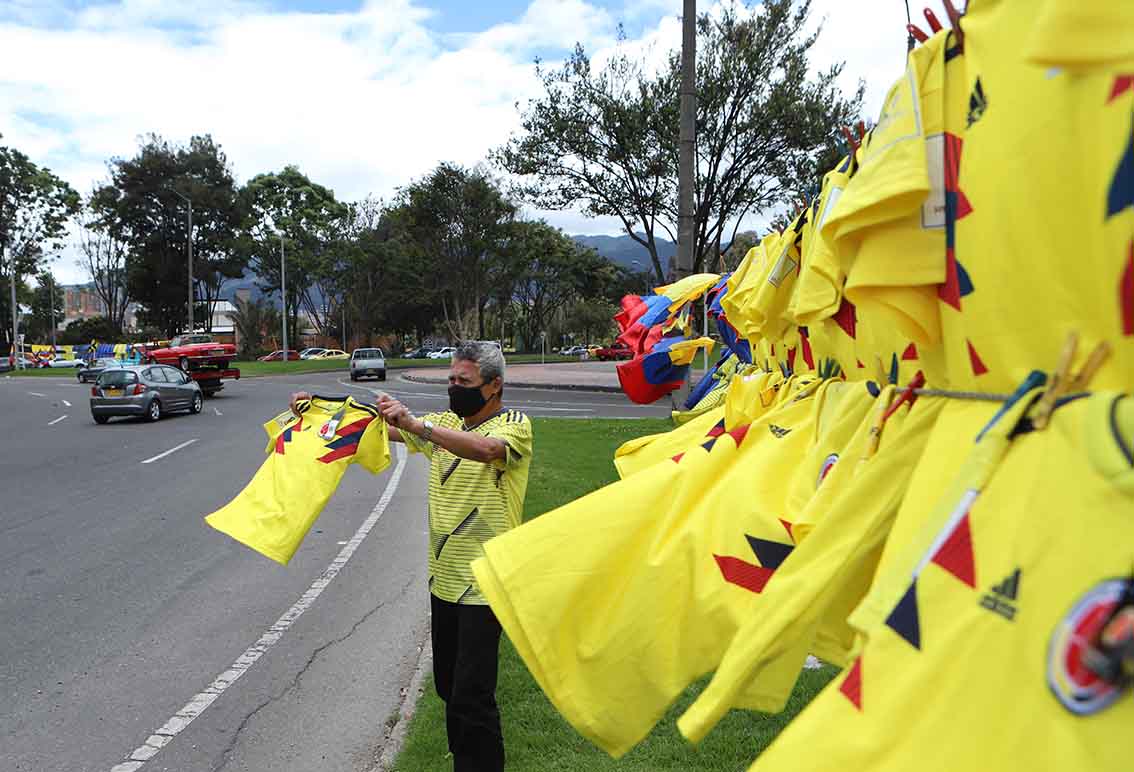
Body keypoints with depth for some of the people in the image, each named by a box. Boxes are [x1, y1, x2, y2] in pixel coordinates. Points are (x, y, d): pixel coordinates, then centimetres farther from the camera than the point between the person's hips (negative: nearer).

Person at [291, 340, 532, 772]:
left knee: (470, 696, -6)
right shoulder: (444, 424, 11)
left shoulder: (514, 425, -10)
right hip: (444, 577, 7)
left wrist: (416, 425, -41)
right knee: (447, 686, 17)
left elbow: (486, 449, -33)